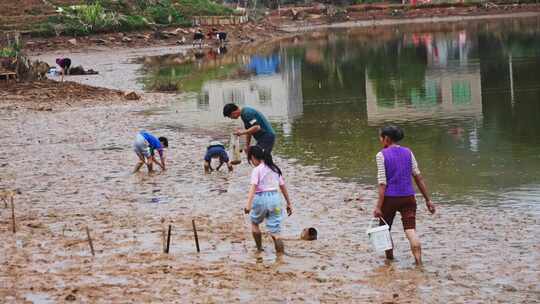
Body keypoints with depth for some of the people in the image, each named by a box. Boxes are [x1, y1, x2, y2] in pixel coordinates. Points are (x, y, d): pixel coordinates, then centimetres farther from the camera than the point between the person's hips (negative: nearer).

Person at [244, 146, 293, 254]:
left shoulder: (257, 170, -7)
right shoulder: (275, 169, 12)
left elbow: (253, 187, -19)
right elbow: (283, 186, 15)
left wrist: (248, 205, -28)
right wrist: (289, 203, 21)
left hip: (261, 198, -5)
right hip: (275, 198, 5)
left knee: (254, 223, 23)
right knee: (275, 231, 3)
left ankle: (259, 249, 28)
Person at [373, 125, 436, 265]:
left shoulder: (381, 155, -6)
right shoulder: (408, 152, 7)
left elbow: (382, 183, -12)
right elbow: (418, 177, 5)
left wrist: (378, 206, -12)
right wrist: (428, 199, 9)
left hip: (390, 197, -3)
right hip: (408, 197, 3)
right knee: (411, 230, -5)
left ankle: (390, 258, 29)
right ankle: (419, 262, -21)